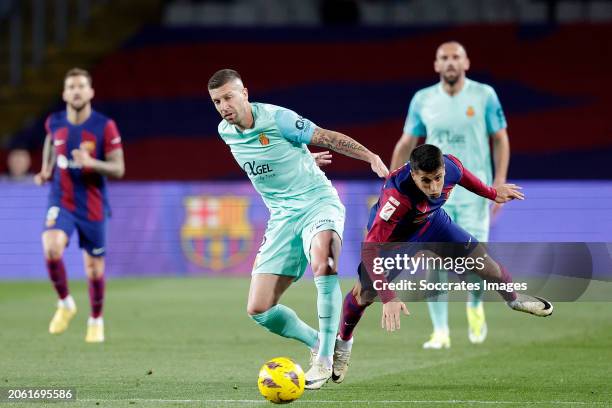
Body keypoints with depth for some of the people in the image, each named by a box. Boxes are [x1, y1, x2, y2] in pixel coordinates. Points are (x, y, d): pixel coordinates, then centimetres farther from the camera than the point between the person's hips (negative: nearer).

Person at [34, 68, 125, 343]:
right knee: (51, 248, -26)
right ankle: (65, 303, -2)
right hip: (61, 203, 1)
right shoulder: (54, 123, -1)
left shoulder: (105, 126, -10)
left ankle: (96, 321, 32)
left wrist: (91, 163, -28)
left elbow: (118, 169, -10)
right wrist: (46, 171, 10)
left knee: (94, 268, 7)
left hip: (92, 207, -1)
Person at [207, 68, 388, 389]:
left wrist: (371, 157, -13)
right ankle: (317, 343, 20)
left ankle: (325, 358, -31)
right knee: (258, 309, -5)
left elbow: (327, 138, -8)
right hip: (282, 216, 6)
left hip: (318, 203, -6)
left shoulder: (276, 119, -14)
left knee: (322, 262, -39)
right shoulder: (225, 132, 5)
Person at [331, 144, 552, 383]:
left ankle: (514, 298, 34)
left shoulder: (451, 167, -31)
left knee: (480, 259, 2)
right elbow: (370, 249, -48)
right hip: (391, 232, -4)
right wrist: (388, 298, -55)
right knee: (365, 292, -14)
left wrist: (491, 193, 15)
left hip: (431, 220, 4)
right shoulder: (396, 196, -47)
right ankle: (342, 342, 17)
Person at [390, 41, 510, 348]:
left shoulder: (484, 95, -1)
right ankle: (440, 332, 3)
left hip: (474, 193, -2)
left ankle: (475, 306, 25)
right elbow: (405, 144, 13)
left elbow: (500, 140, 4)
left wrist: (499, 182, -5)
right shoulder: (423, 100, 5)